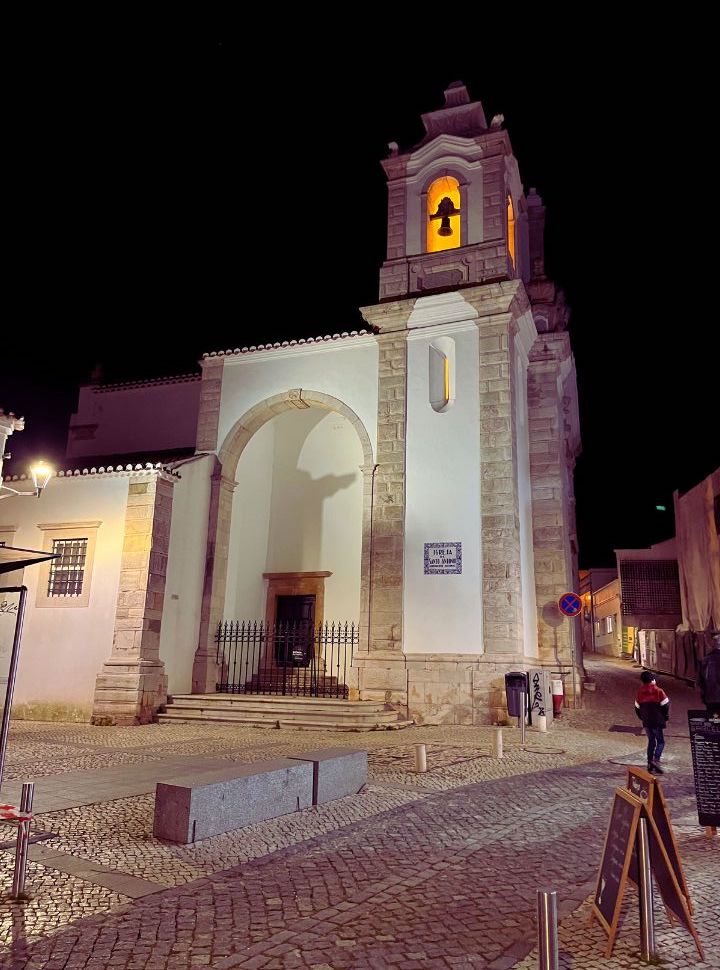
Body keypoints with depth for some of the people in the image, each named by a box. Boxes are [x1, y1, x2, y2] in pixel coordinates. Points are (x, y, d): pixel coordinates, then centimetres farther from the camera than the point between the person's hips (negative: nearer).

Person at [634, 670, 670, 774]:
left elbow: (637, 708, 11)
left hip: (646, 722, 5)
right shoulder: (658, 691, -10)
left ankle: (650, 765, 14)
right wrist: (666, 718, 5)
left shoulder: (640, 692, 5)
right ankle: (656, 759, -17)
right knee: (660, 741, 4)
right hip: (657, 722, -5)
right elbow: (665, 706, -11)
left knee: (651, 741, 15)